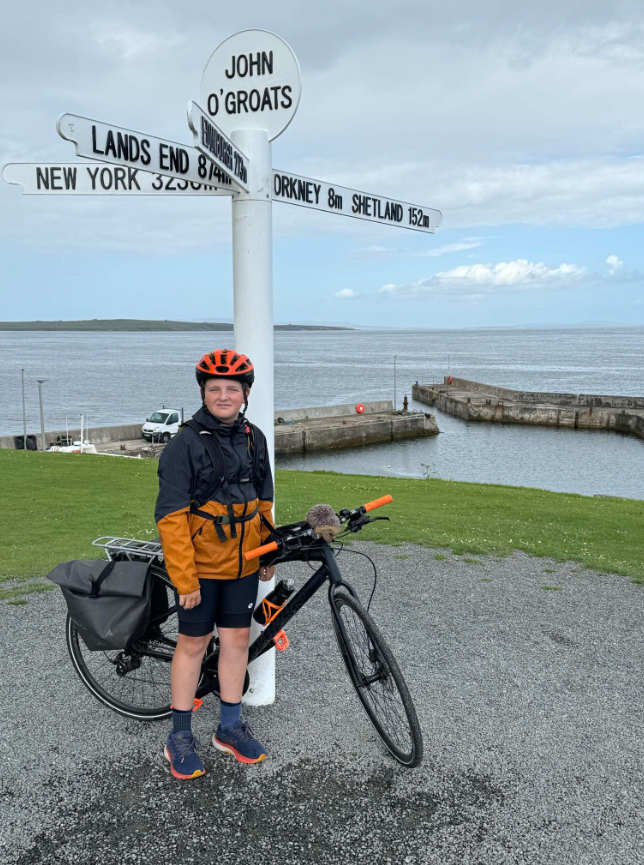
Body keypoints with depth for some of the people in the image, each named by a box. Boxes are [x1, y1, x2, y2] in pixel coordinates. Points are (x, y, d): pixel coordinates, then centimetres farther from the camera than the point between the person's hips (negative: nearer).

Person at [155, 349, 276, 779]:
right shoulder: (186, 443, -15)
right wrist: (184, 579, -18)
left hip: (243, 565, 5)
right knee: (194, 643, 6)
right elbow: (171, 517, -17)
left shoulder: (255, 439, 4)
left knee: (238, 638, 12)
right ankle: (180, 737, 22)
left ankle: (231, 726, 29)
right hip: (201, 566, -5)